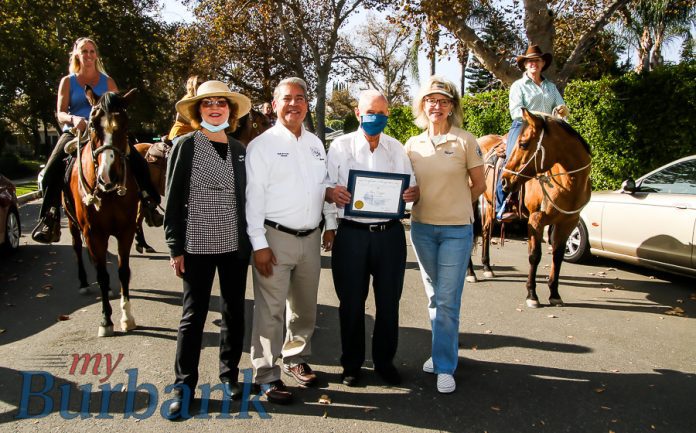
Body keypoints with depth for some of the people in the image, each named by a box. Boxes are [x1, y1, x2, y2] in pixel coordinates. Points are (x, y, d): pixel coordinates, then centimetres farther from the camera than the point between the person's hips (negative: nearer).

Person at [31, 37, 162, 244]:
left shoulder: (107, 81, 13)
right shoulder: (67, 82, 10)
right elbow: (61, 114, 2)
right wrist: (74, 119, -22)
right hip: (74, 133, -1)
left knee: (139, 163, -21)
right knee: (51, 171, -25)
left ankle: (150, 205, -7)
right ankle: (49, 219, -18)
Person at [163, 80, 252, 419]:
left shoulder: (240, 149, 8)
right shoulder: (186, 146, -3)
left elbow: (245, 196, 11)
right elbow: (173, 199, -5)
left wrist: (251, 241, 8)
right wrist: (175, 247, -9)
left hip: (236, 245, 4)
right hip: (197, 245, -4)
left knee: (234, 312, 12)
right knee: (193, 315, 5)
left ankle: (229, 374, 29)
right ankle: (184, 385, 17)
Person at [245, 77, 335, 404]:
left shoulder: (315, 144, 13)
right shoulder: (262, 145, -6)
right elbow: (253, 197, -10)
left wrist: (331, 226, 11)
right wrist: (259, 244, -15)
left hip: (310, 238, 6)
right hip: (275, 238, -6)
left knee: (305, 307, 17)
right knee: (270, 310, -1)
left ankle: (296, 359, 36)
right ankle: (266, 376, 12)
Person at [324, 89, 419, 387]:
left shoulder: (397, 148, 10)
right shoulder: (340, 146, 2)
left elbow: (412, 189, 10)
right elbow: (324, 188, 0)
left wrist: (414, 193, -13)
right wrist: (333, 193, -23)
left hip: (390, 234, 2)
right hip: (351, 234, -2)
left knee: (389, 302, 10)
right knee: (351, 303, 8)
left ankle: (384, 361, 28)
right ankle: (352, 364, 26)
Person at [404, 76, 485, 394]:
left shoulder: (465, 141, -5)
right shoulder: (413, 145, 5)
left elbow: (478, 185, 1)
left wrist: (453, 204, 4)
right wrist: (418, 202, -4)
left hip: (456, 229, -4)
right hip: (421, 227, 4)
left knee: (447, 301, -2)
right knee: (433, 296, 15)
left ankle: (445, 367, 10)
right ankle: (443, 350, 33)